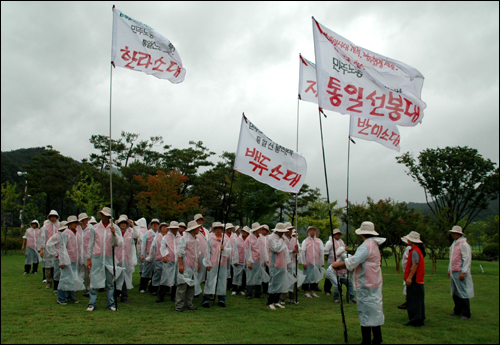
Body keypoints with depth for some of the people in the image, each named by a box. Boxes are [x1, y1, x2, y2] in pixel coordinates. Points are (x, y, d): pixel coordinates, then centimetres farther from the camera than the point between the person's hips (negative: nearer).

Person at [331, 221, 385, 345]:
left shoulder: (366, 246, -19)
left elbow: (353, 262, -26)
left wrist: (338, 265, -13)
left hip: (366, 284, -10)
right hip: (375, 282, 10)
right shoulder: (374, 244, 12)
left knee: (366, 312, -4)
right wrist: (342, 266, 6)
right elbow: (361, 262, 13)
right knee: (375, 309, 16)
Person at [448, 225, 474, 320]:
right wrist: (449, 270, 23)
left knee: (463, 293, -7)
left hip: (460, 272, -9)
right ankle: (457, 311, 22)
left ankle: (466, 314, -2)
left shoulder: (463, 244, -10)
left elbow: (467, 259, -15)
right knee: (455, 293, 12)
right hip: (453, 272, 9)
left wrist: (463, 272, -19)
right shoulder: (454, 244, 18)